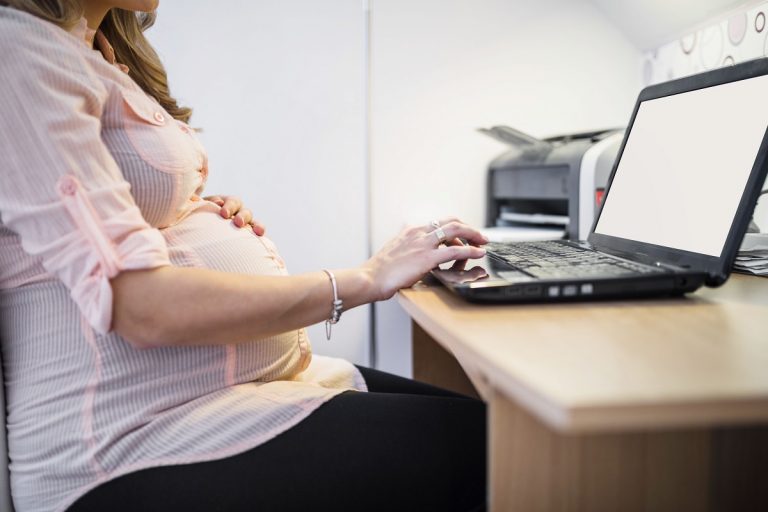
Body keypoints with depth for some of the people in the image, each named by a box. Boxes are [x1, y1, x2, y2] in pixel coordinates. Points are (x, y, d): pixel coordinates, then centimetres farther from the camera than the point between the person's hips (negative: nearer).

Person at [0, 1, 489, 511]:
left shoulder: (95, 53, 16)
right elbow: (141, 305, -22)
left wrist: (208, 216, 5)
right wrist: (367, 279, -16)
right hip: (142, 437, -9)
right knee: (475, 445, -15)